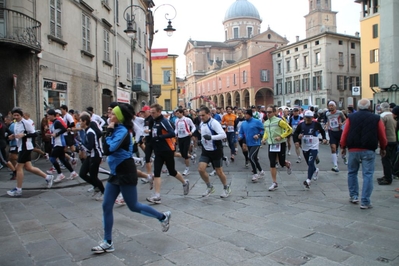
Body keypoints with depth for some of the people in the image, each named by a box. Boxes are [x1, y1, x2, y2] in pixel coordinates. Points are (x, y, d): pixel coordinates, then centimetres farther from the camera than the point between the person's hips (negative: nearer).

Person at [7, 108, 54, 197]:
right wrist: (13, 137, 5)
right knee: (28, 167, 11)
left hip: (26, 147, -9)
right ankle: (47, 177, 21)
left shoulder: (25, 123, -14)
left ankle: (18, 190, 5)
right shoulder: (16, 124, 13)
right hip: (21, 147, 9)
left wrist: (23, 135, -26)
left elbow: (34, 134, -16)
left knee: (19, 167, -5)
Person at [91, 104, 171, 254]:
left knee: (133, 206, 5)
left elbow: (108, 150, -27)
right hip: (116, 173, 9)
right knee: (106, 206, 6)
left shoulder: (122, 131, -19)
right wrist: (110, 131, 2)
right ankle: (108, 243, 16)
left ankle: (163, 217, 25)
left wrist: (109, 132, -19)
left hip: (126, 174, -9)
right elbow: (107, 149, 9)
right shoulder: (117, 130, 9)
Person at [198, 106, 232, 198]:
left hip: (216, 151, -6)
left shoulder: (214, 123, -19)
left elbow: (223, 135, -30)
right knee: (201, 169, -8)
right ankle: (210, 187, 15)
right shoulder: (201, 124, 5)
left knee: (219, 172, 6)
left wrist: (211, 137, -38)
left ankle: (226, 188, 31)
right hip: (205, 151, 6)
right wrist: (201, 141, 12)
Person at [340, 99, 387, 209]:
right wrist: (383, 148, 19)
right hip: (369, 150, -1)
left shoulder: (351, 117, 1)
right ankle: (365, 202, 2)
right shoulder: (376, 118, 1)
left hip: (353, 149, 1)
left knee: (352, 172, 17)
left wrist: (343, 147, 9)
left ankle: (353, 196, 22)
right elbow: (382, 136, 5)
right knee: (367, 175, 2)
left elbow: (345, 133, 0)